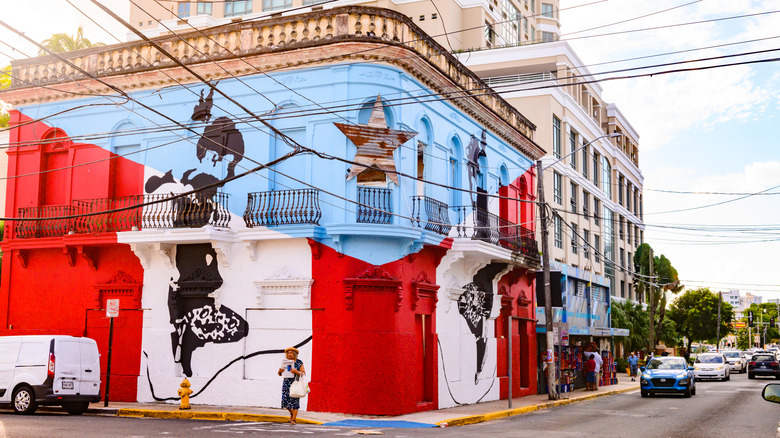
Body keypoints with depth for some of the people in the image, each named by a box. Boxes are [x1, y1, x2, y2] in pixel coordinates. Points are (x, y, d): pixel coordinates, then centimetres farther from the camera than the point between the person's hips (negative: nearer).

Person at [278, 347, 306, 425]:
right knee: (286, 400, 1)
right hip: (286, 383, 4)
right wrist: (280, 371, -8)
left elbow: (303, 373, -5)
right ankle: (292, 413, 29)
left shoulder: (299, 362, -1)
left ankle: (293, 420, -5)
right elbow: (280, 374, 15)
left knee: (294, 401, -8)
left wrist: (297, 372, -22)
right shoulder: (285, 362, 9)